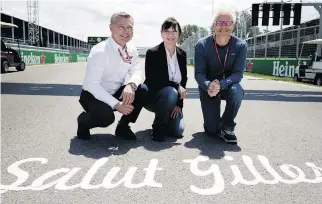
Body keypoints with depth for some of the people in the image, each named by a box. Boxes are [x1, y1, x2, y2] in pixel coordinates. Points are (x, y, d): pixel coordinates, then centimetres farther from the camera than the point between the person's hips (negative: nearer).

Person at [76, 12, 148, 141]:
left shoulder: (132, 49, -2)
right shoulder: (99, 51, -23)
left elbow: (136, 72, -6)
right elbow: (91, 84, -27)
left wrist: (131, 85, -31)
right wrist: (116, 104, -33)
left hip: (116, 93, 6)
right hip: (93, 95, -6)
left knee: (142, 90, -16)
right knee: (106, 116, -35)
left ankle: (123, 126, 3)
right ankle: (83, 121, 3)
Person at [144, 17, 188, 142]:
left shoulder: (182, 54, 1)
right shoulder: (152, 53, -14)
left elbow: (183, 80, 4)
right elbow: (152, 80, -21)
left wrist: (179, 104, -5)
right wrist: (176, 86, -26)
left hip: (172, 99, 4)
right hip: (152, 96, -4)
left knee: (178, 131, -11)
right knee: (171, 92, -36)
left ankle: (165, 117, 24)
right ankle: (158, 127, -13)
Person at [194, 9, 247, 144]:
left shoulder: (241, 46, -16)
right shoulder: (202, 45, -16)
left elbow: (238, 74, -22)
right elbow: (199, 73, -19)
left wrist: (221, 84, -42)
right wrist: (208, 86, -41)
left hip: (229, 85, 1)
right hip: (208, 87, 0)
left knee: (237, 91, -38)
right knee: (212, 130, -9)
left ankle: (227, 127, -11)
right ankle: (215, 122, 31)